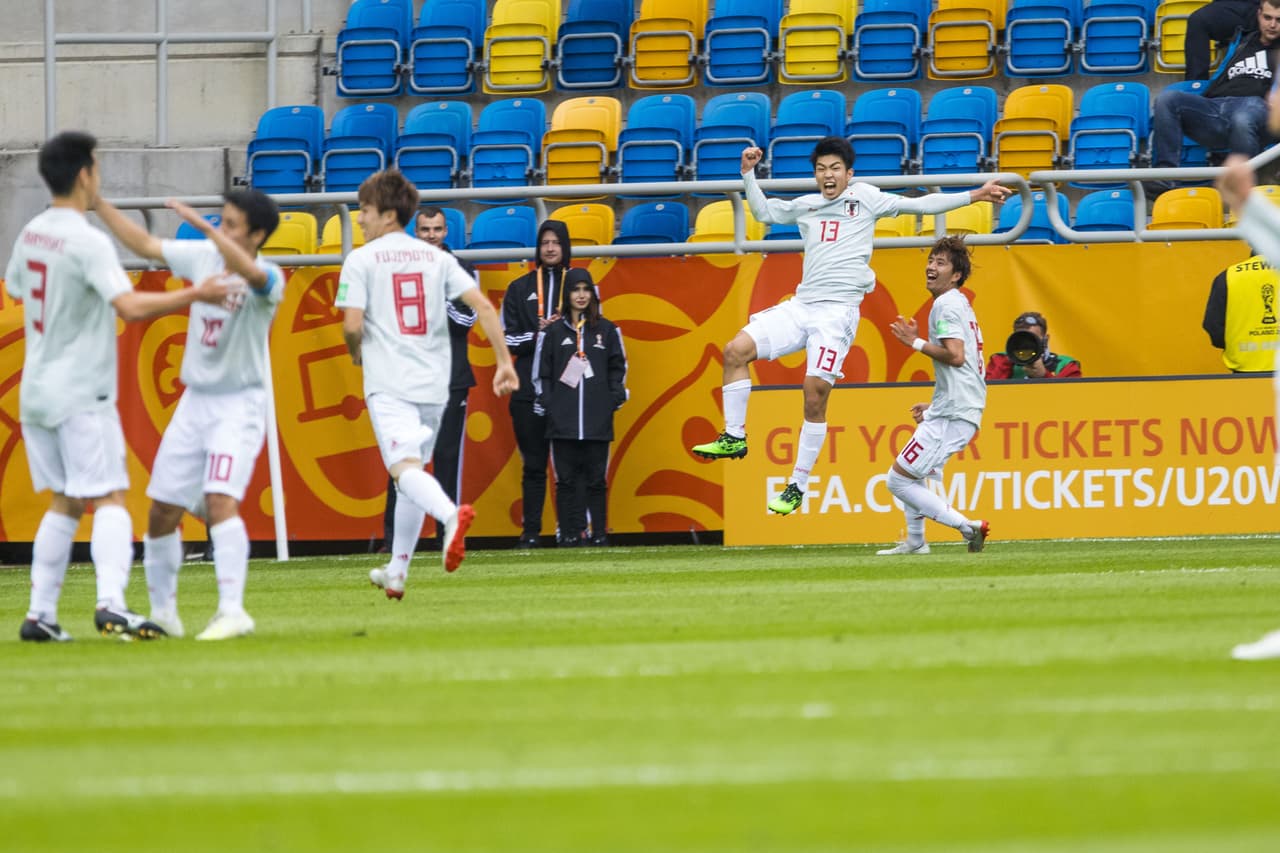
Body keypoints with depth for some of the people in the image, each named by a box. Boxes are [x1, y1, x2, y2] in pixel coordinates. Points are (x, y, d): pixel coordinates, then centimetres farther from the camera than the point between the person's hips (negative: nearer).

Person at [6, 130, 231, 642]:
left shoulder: (31, 234, 8)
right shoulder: (89, 243, -17)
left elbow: (14, 288, 26)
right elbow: (130, 306, -28)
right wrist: (195, 295, -24)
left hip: (35, 391, 8)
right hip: (80, 396, -8)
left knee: (65, 502, 15)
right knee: (108, 499, -9)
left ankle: (40, 614, 12)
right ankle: (110, 602, -25)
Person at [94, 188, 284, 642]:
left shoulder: (268, 279, -17)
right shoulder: (204, 257, 1)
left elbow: (248, 271, -41)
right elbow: (144, 244, 11)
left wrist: (201, 225, -43)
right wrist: (100, 205, 6)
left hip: (239, 404, -7)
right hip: (195, 400, 7)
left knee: (220, 499, -24)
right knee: (162, 510, 7)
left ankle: (232, 611, -25)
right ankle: (162, 611, 20)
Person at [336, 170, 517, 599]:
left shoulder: (361, 260, -1)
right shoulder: (437, 258, 12)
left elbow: (352, 325, -9)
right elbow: (483, 306, 3)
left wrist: (356, 354, 13)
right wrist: (504, 361, 5)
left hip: (388, 382, -5)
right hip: (433, 382, 5)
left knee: (405, 467, -18)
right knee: (413, 469, 18)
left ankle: (451, 515, -49)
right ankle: (397, 571, 24)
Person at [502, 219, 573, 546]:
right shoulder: (519, 289, 12)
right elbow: (508, 339, 7)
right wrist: (538, 335, -10)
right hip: (529, 390, 1)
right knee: (533, 464, 3)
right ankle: (530, 531, 5)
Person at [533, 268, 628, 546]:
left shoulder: (607, 330, 9)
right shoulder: (553, 332, 7)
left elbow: (618, 368, 14)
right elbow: (540, 372, 8)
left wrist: (615, 399, 2)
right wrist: (548, 403, -1)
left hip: (598, 420, 0)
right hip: (563, 420, 0)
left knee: (596, 479, 1)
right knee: (566, 479, -1)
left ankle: (599, 534, 5)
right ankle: (569, 534, 2)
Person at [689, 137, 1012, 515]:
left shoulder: (865, 197, 7)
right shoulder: (806, 206, 19)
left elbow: (920, 204, 8)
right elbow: (763, 211, 33)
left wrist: (974, 196, 4)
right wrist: (749, 173, 19)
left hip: (838, 311, -5)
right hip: (800, 306, 5)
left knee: (816, 393, -13)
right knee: (736, 350, -11)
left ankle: (798, 485, -6)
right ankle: (734, 438, 0)